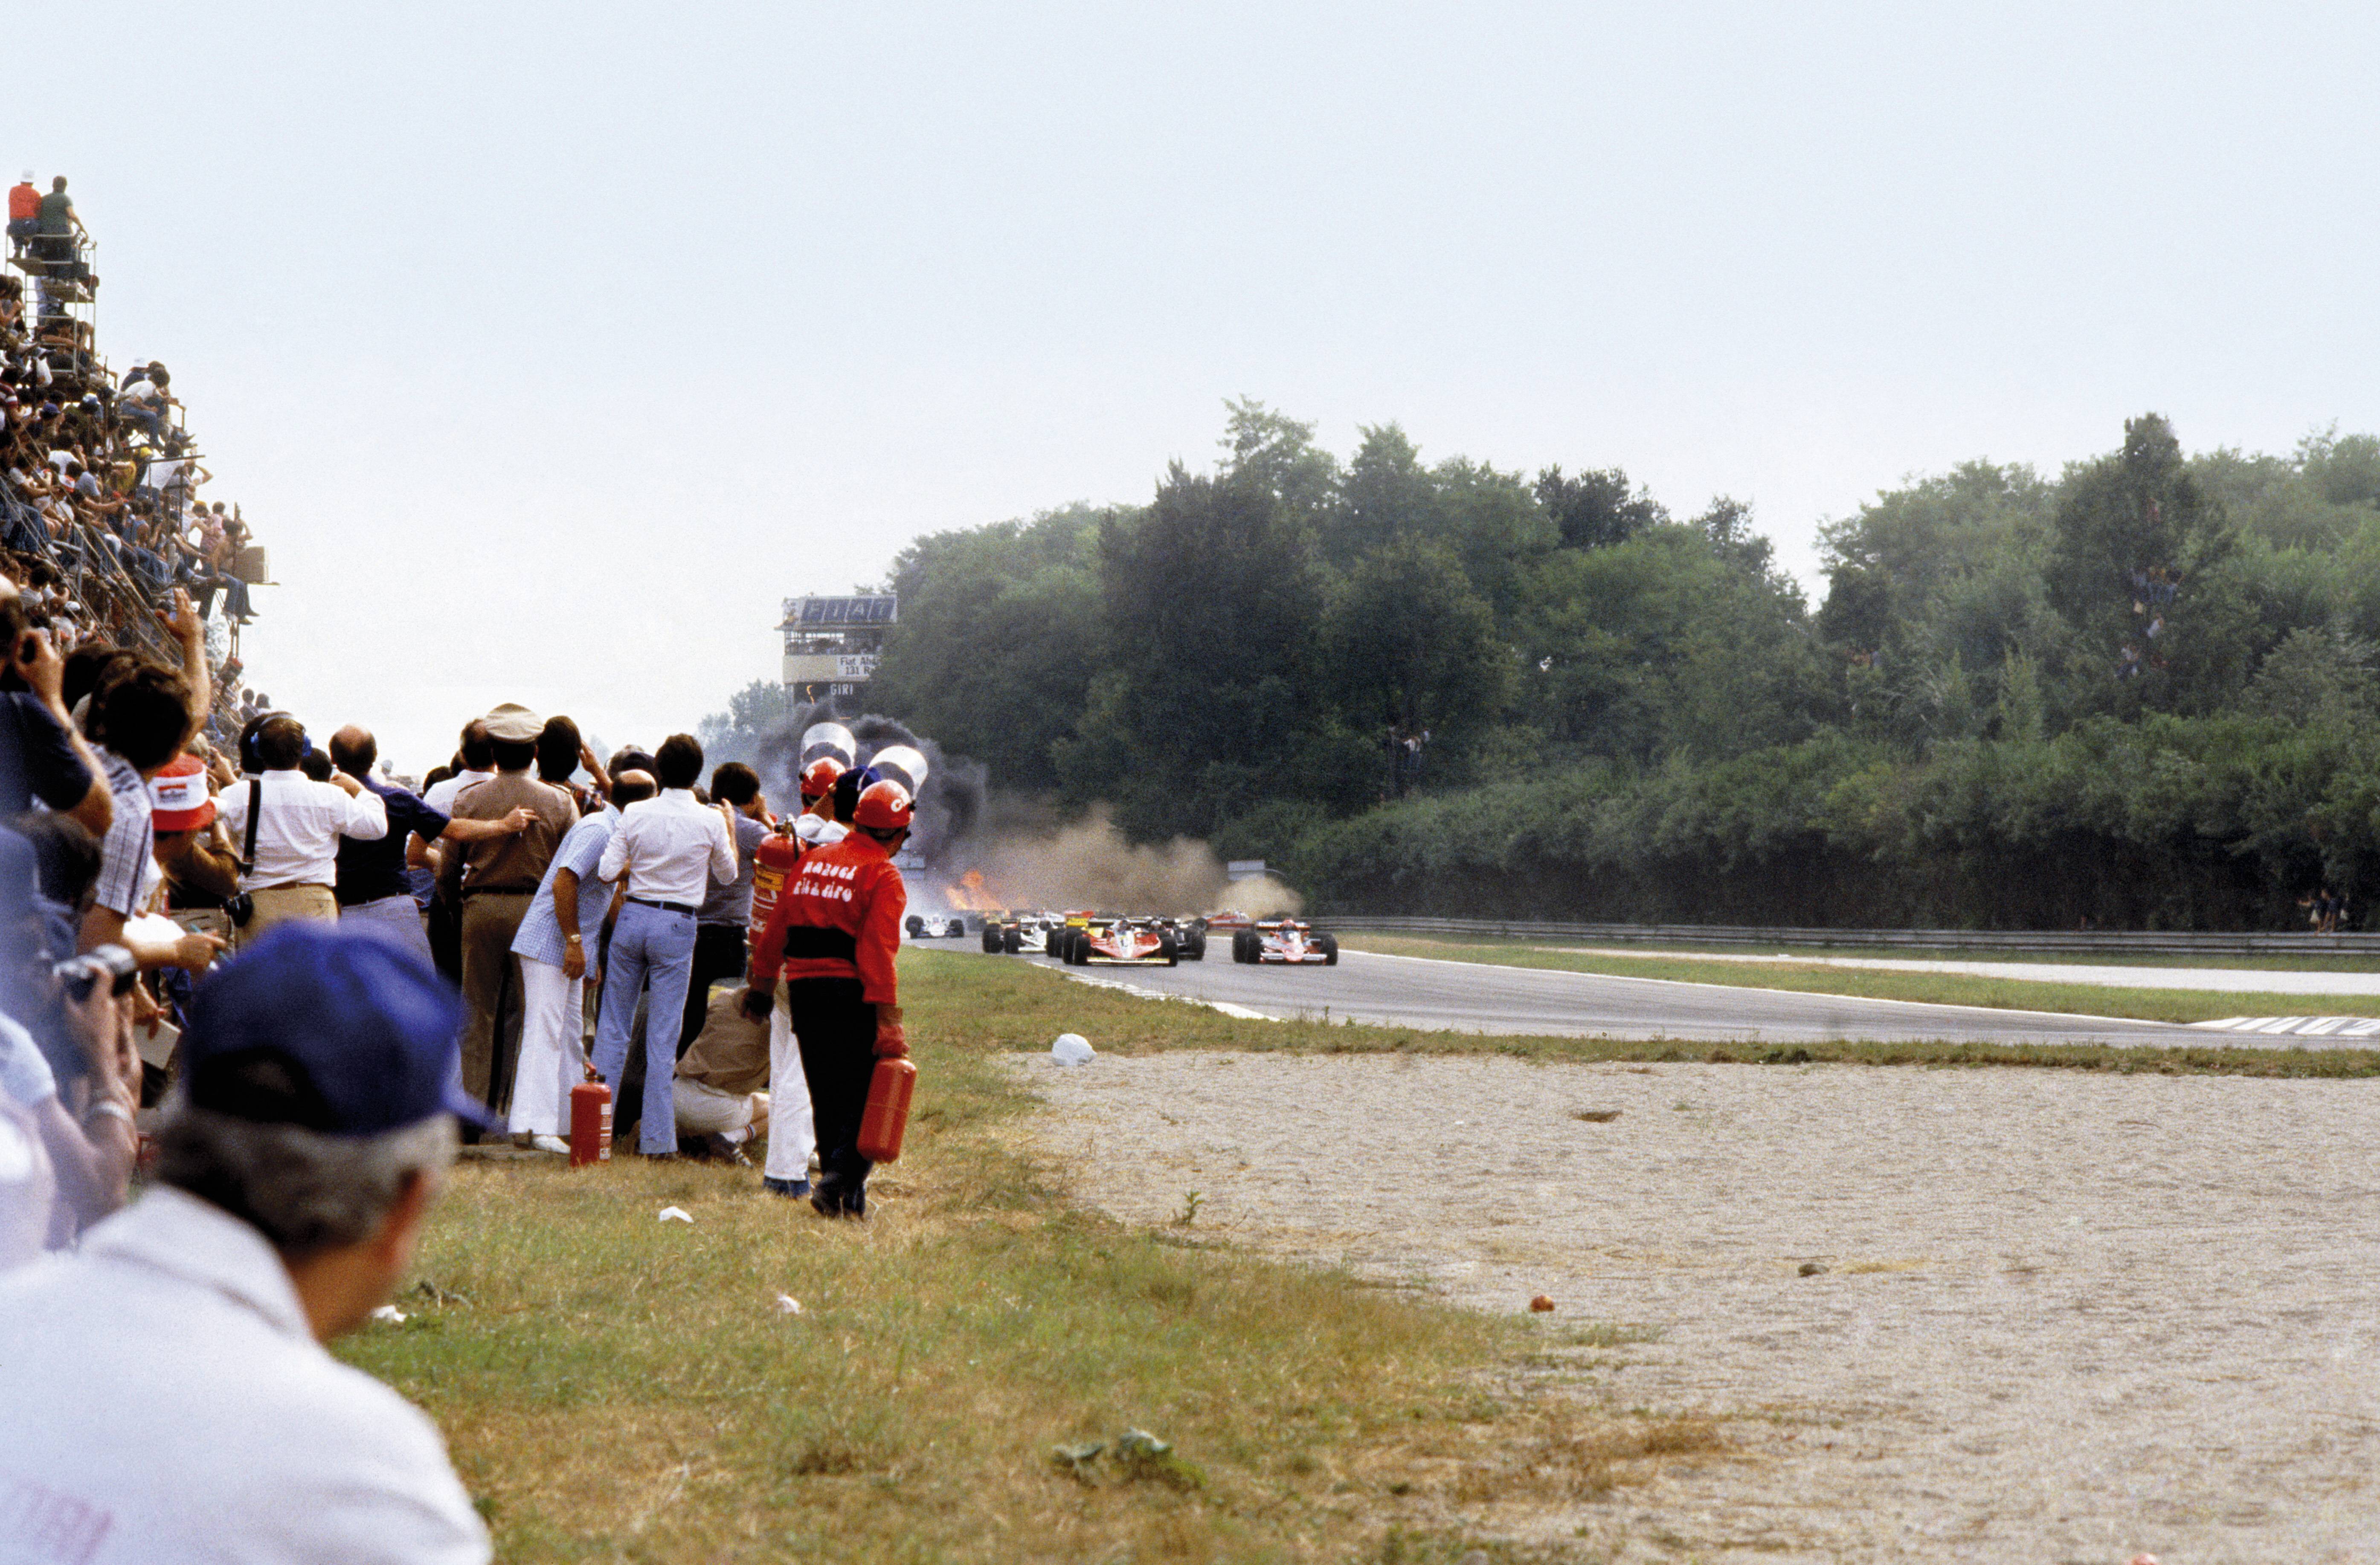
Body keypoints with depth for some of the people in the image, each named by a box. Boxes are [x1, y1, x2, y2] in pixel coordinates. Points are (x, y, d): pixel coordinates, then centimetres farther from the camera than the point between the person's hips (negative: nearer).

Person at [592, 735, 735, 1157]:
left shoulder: (636, 814, -4)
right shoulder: (710, 822, -7)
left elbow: (607, 871, -4)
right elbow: (728, 874, 9)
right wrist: (730, 829, 23)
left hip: (633, 916, 2)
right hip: (677, 925, -2)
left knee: (614, 1024, 11)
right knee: (663, 1035, 2)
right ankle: (656, 1138, 2)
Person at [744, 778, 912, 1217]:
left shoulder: (811, 861, 13)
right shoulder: (883, 876, -7)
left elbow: (775, 930, 16)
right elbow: (878, 954, -17)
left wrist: (762, 986, 28)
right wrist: (889, 1023, -19)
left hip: (803, 994, 6)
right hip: (851, 996, -6)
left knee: (826, 1097, 14)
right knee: (864, 1097, 1)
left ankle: (845, 1195, 17)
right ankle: (841, 1179, -15)